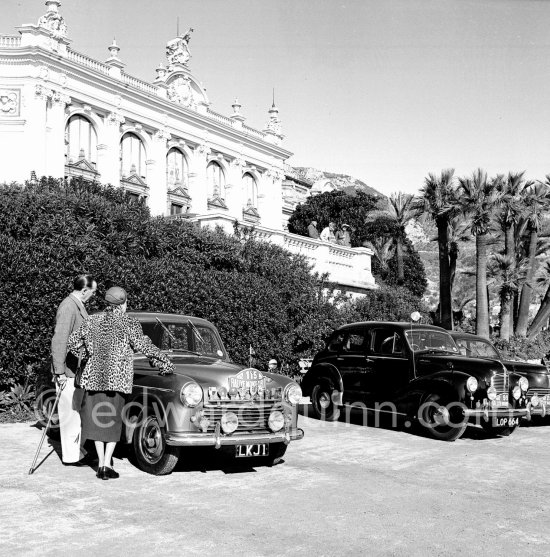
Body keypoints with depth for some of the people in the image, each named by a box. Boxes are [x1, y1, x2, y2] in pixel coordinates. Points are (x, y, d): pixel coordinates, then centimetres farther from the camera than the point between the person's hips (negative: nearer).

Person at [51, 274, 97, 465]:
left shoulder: (78, 306, 12)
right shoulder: (68, 307, -19)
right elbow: (59, 340, -23)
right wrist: (60, 372, -23)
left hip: (78, 369, 10)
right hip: (68, 370, -10)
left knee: (78, 412, 15)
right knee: (71, 412, -2)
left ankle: (77, 450, 25)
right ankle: (71, 456, 7)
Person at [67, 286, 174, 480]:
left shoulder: (92, 321, 7)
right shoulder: (128, 322, -5)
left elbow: (72, 342, 12)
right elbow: (144, 346, -9)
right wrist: (165, 363, -1)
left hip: (94, 376, 4)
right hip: (118, 377, -3)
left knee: (98, 419, 13)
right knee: (113, 421, 6)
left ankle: (101, 464, 12)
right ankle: (107, 466, 3)